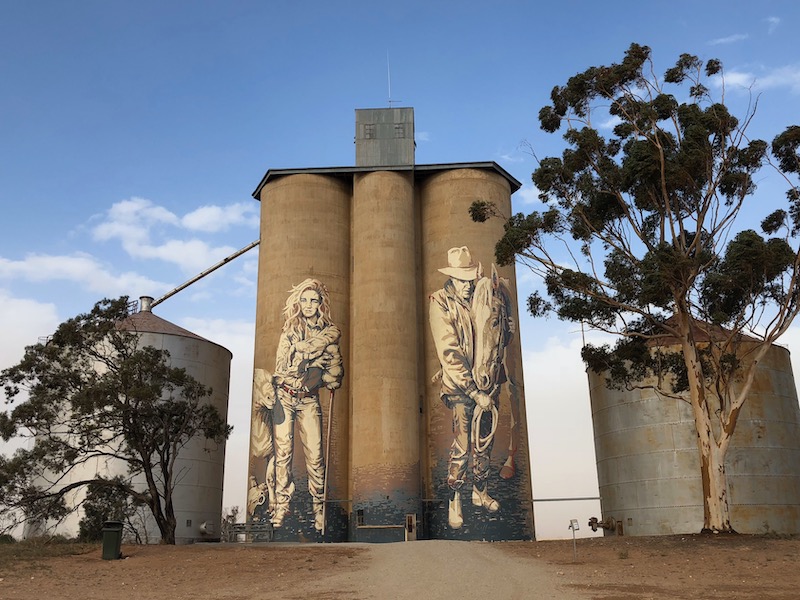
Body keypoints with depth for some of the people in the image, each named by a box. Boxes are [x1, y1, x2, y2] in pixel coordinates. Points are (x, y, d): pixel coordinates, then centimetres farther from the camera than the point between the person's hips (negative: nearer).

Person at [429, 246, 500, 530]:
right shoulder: (441, 304, -12)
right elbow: (450, 355, -17)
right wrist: (474, 392, -18)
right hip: (460, 386, -6)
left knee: (484, 442, 15)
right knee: (462, 447, -4)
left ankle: (480, 492, 33)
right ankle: (454, 502, 13)